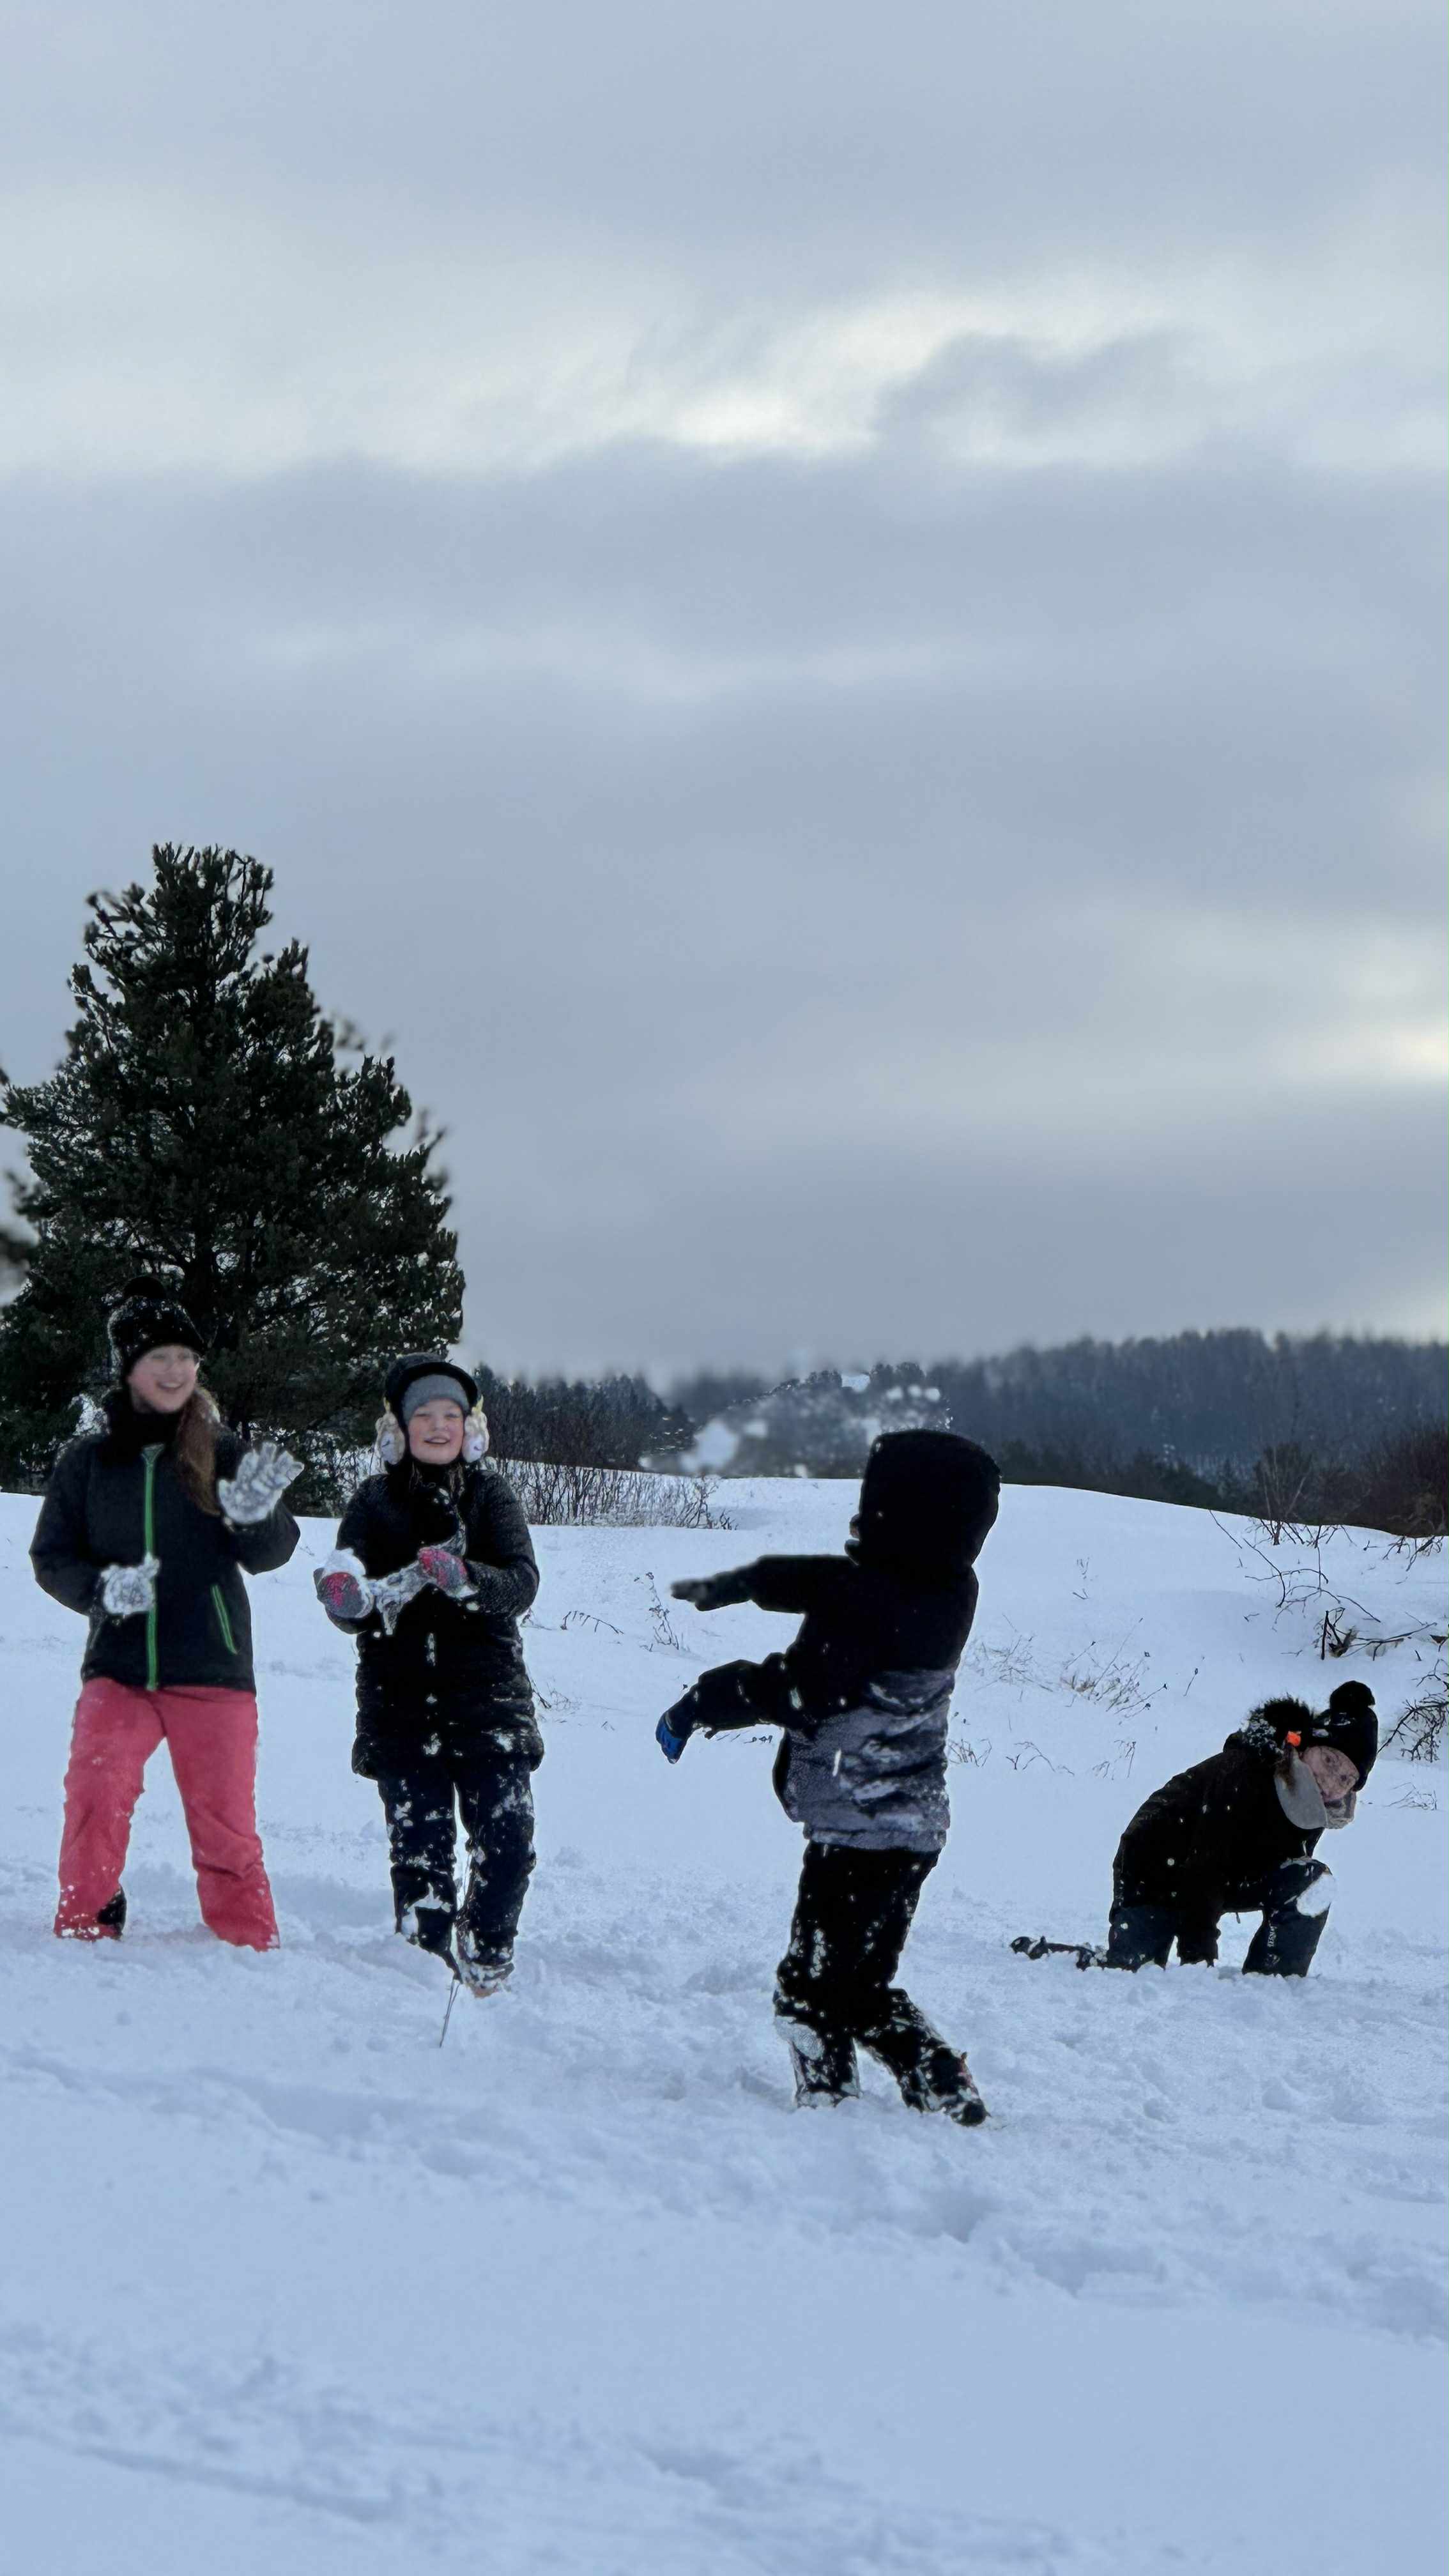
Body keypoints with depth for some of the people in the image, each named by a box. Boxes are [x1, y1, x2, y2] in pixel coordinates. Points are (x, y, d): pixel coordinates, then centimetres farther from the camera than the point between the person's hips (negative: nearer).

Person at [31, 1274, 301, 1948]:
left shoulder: (223, 1455, 2)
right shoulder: (88, 1461, 4)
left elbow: (269, 1555, -1)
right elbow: (51, 1557, 7)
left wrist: (256, 1513, -24)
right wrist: (102, 1589, -13)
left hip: (213, 1671, 0)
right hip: (118, 1669, 0)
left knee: (225, 1823, 1)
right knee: (94, 1793, -20)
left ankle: (252, 1949, 15)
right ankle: (85, 1930, -7)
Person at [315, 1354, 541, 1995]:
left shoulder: (490, 1494, 7)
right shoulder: (374, 1502, 8)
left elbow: (521, 1583, -7)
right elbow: (349, 1610, 1)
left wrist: (463, 1578, -27)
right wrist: (348, 1598, -24)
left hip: (486, 1694, 0)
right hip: (400, 1699, 0)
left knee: (507, 1836, -10)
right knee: (418, 1846, -5)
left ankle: (485, 1955, 12)